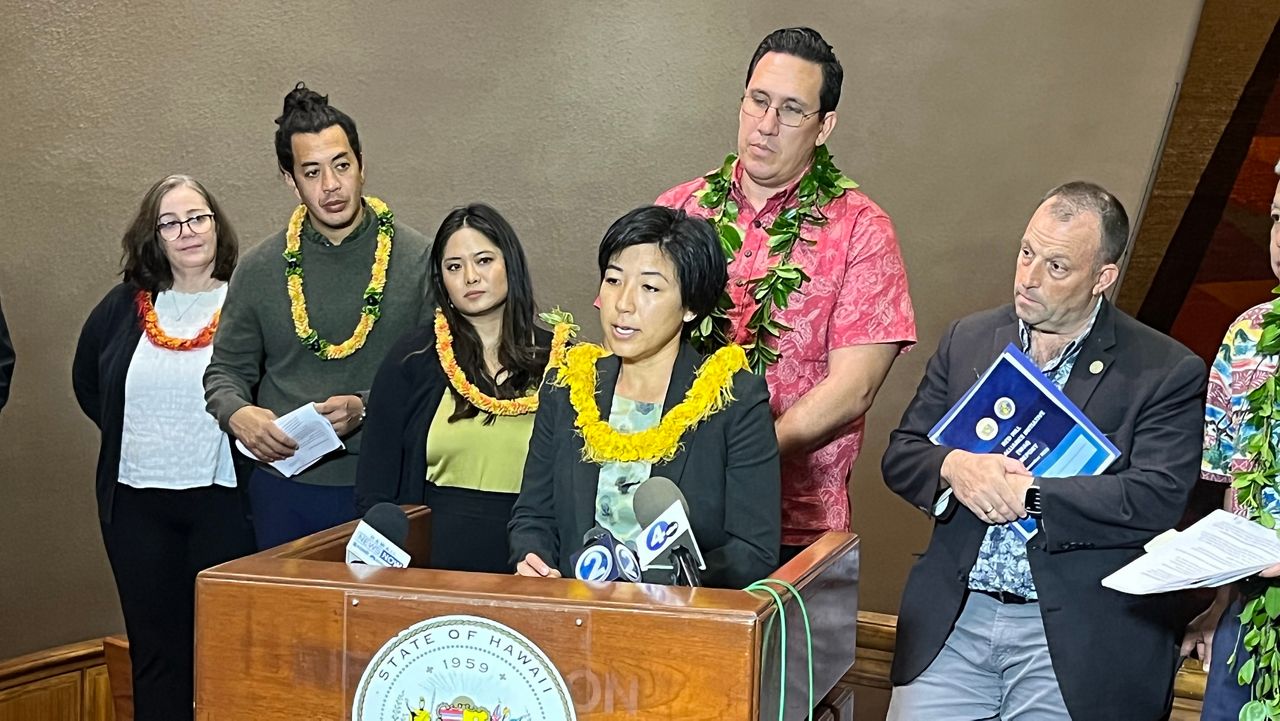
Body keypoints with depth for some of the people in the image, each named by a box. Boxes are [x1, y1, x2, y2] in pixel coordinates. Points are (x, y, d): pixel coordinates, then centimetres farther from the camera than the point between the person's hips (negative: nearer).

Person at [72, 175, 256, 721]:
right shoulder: (124, 307, 8)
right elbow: (86, 382, 22)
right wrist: (133, 437, 14)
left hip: (224, 500, -4)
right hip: (137, 502, 4)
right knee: (155, 651, 9)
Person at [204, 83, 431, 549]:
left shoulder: (416, 259, -2)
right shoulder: (262, 269, 6)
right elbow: (226, 370, 13)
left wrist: (367, 408, -18)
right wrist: (238, 414, -9)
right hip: (284, 490, 2)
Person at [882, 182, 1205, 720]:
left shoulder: (1166, 372, -4)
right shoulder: (968, 340, 9)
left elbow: (1158, 498, -15)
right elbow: (900, 455, 8)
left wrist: (1028, 494, -17)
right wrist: (954, 467, -14)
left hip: (1076, 637, -3)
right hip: (952, 619, 3)